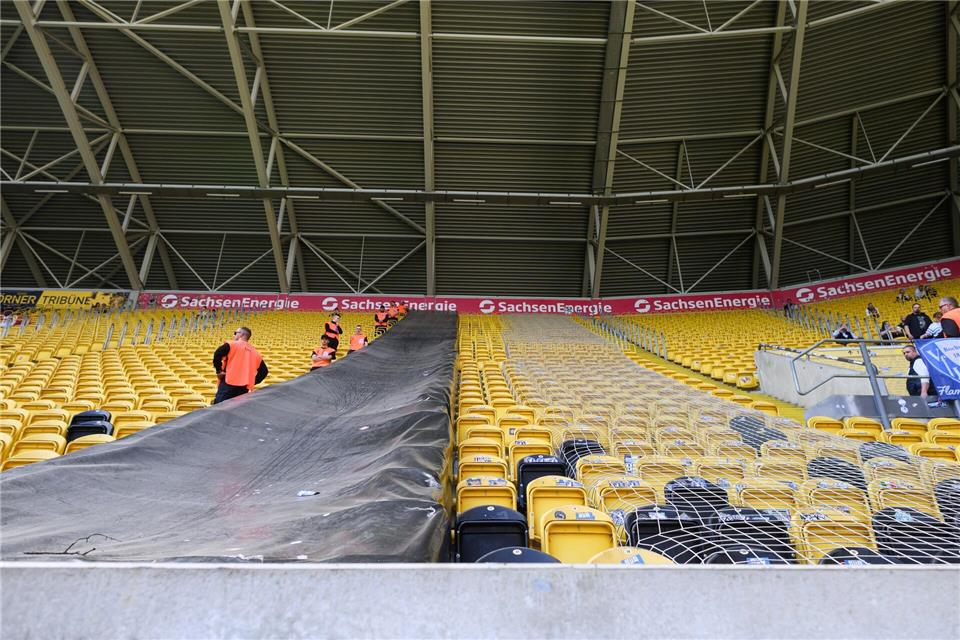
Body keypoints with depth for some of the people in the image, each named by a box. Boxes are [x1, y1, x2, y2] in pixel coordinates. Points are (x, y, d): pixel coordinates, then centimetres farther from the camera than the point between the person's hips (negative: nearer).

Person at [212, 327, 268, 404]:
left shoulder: (232, 344, 1)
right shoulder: (255, 352, 17)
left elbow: (218, 354, -15)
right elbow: (264, 371, 16)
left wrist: (218, 371, -3)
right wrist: (252, 382, 18)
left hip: (229, 384, -5)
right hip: (244, 388, 5)